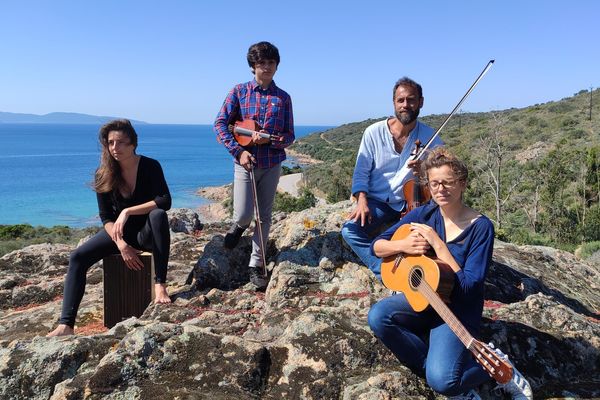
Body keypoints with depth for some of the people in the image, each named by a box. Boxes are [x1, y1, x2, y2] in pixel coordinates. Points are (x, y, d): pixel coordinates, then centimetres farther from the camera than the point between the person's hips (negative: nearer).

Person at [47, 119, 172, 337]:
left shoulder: (150, 166, -13)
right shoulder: (104, 174, -5)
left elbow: (165, 201, -25)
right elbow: (106, 217, -4)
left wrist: (128, 211, -30)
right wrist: (121, 244, -19)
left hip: (146, 232, -3)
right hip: (119, 231, 3)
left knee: (158, 214, -37)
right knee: (78, 257, -17)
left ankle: (160, 285, -32)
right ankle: (66, 325, -20)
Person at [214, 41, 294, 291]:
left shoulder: (283, 98, 6)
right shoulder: (239, 91, 2)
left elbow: (289, 136, 4)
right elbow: (220, 123, -3)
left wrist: (268, 139, -16)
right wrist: (238, 151, -14)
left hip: (272, 164, 2)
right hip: (245, 162, -1)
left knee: (264, 216, 5)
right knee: (243, 215, -8)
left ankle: (256, 265, 18)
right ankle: (239, 226, 31)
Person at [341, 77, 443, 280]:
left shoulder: (430, 138, -2)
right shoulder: (374, 132, -3)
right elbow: (361, 172, -1)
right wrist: (362, 200, -17)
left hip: (411, 203, 0)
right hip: (377, 202, 0)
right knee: (350, 230, -26)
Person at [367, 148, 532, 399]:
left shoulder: (481, 227, -15)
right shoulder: (425, 214, -3)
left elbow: (468, 287, -21)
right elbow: (377, 246, 0)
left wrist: (437, 243, -24)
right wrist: (403, 245, -22)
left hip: (458, 313, -5)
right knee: (378, 317, -26)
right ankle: (451, 377, -6)